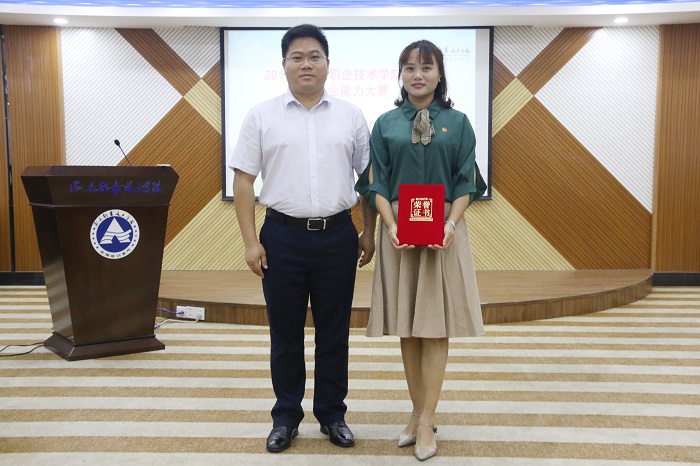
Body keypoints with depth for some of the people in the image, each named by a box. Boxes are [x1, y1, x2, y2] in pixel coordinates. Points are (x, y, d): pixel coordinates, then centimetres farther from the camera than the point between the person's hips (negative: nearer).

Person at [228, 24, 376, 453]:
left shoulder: (351, 116, 6)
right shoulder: (262, 116, 2)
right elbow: (243, 180, 0)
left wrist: (369, 235, 5)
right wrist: (251, 241, -6)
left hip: (337, 235, 1)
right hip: (283, 236, -1)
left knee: (334, 332, 10)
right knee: (285, 333, 9)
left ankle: (333, 414, 26)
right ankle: (286, 417, 25)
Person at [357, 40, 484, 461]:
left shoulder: (458, 123, 4)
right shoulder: (386, 124, 6)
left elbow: (466, 184, 2)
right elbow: (376, 184, 3)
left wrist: (450, 224, -15)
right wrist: (391, 226, -12)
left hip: (444, 231, -1)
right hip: (399, 231, 1)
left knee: (435, 326, 0)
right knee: (407, 329, 6)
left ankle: (427, 420, 8)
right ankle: (419, 413, 19)